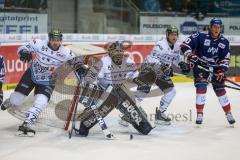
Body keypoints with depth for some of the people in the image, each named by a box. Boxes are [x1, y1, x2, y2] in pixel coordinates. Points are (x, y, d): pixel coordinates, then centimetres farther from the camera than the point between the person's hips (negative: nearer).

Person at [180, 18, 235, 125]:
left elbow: (225, 59, -1)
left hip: (215, 69, 3)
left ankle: (228, 113, 17)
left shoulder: (224, 42, -2)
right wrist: (190, 56, -28)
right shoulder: (201, 36, -14)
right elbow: (185, 45, -16)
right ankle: (199, 114, -10)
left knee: (220, 89, 4)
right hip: (200, 66, -3)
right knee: (201, 87, -17)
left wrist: (221, 71, -13)